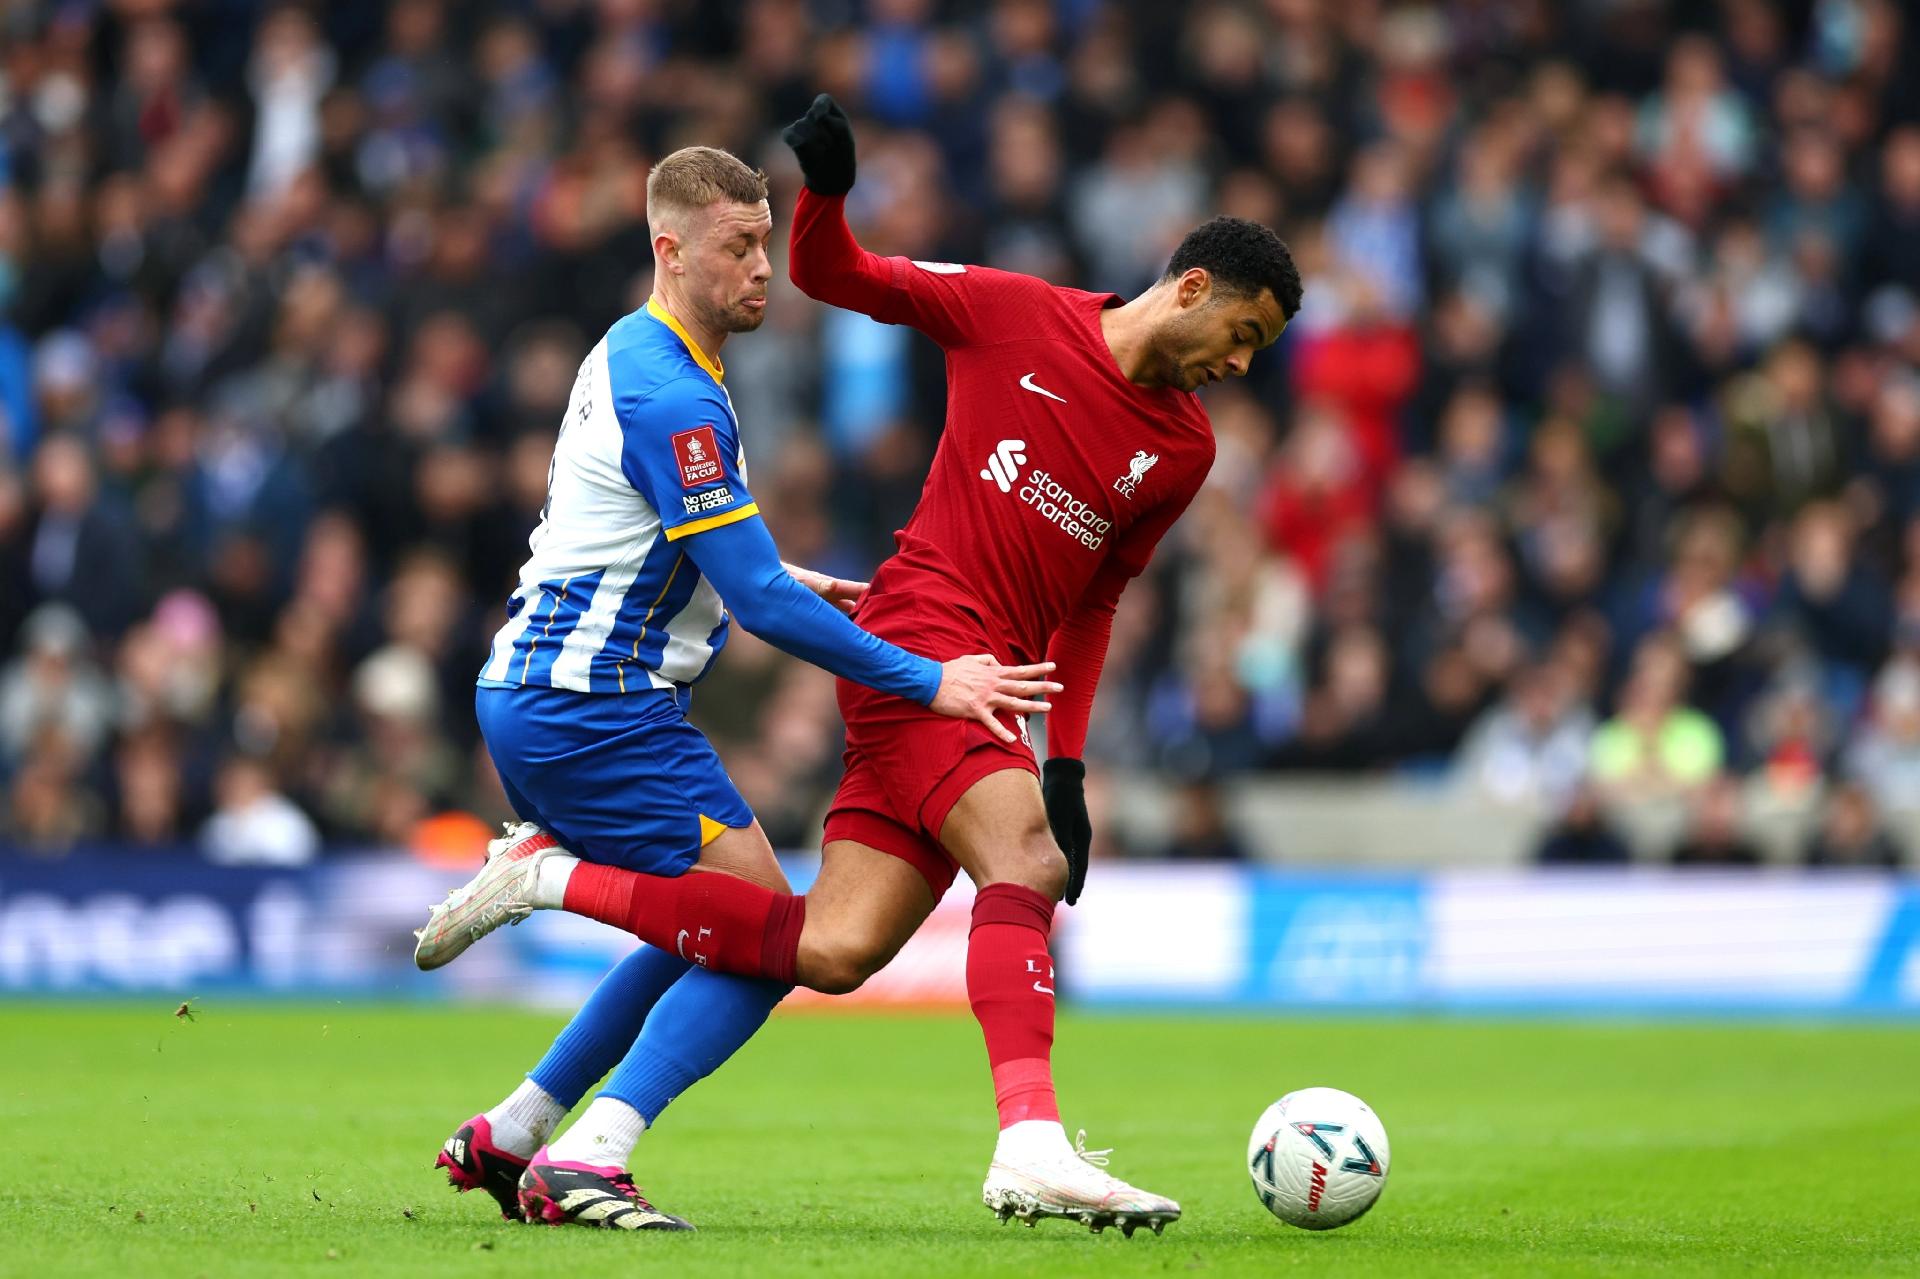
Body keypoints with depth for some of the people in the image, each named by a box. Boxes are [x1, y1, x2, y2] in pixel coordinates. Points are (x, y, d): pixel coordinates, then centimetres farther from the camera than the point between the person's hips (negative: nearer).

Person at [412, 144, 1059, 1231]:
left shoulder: (634, 359, 15)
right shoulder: (671, 397, -18)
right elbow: (758, 601, -21)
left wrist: (791, 582, 18)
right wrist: (927, 682, -18)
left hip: (530, 697, 10)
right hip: (598, 705, -10)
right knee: (772, 939, -9)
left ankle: (508, 1138, 19)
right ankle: (587, 1160, -18)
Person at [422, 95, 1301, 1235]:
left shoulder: (1185, 452, 14)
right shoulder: (1016, 315, 0)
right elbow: (833, 276, 7)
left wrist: (1069, 763, 15)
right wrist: (825, 190, -14)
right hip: (920, 631, -6)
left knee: (832, 953, -7)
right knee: (1025, 860, -28)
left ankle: (553, 875, 5)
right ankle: (1032, 1142, -40)